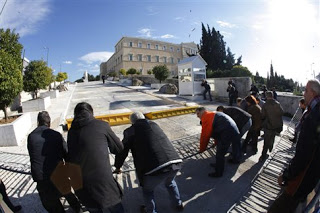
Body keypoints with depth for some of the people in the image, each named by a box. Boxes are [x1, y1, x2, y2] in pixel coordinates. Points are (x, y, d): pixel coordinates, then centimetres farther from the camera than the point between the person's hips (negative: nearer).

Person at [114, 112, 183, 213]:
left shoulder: (130, 131, 6)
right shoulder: (154, 125, 19)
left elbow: (122, 151, 14)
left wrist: (117, 167, 34)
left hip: (155, 169, -5)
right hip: (175, 162, 5)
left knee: (147, 190, 29)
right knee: (170, 182, 39)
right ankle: (178, 204, 56)